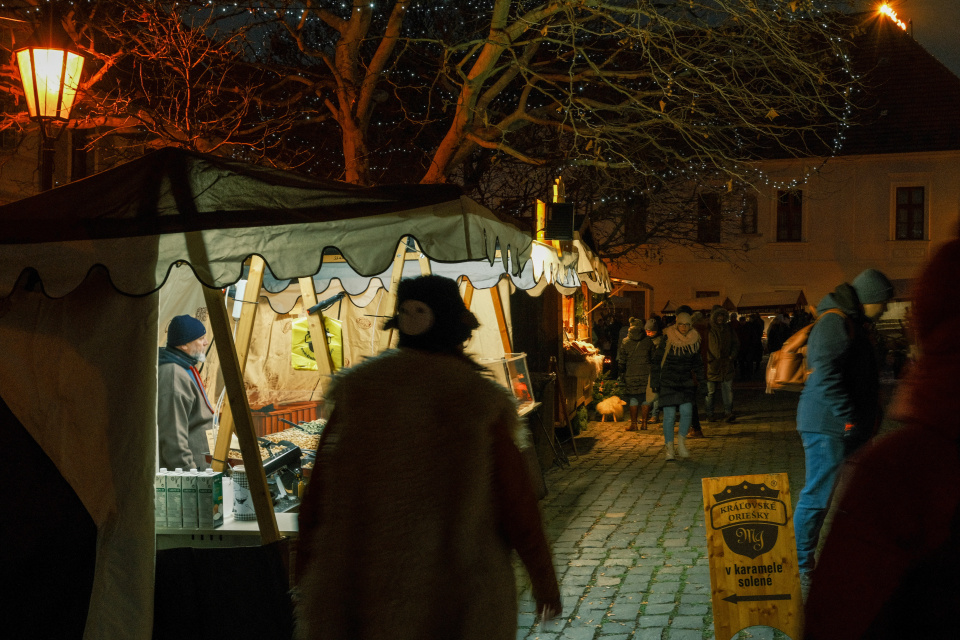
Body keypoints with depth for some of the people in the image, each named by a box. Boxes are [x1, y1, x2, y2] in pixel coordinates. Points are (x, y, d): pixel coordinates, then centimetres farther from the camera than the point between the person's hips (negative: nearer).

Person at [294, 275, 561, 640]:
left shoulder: (358, 394, -4)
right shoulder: (479, 405, -10)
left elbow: (319, 499, -3)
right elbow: (515, 505, -7)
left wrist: (308, 583, 8)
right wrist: (544, 579, 6)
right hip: (458, 600, -1)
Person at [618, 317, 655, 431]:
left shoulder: (625, 342, 1)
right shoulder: (648, 341, 2)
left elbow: (622, 361, 2)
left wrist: (621, 374, 9)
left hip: (631, 374, 0)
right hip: (646, 373, 1)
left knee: (633, 399, 4)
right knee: (646, 397, 7)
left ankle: (633, 424, 4)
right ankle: (644, 423, 8)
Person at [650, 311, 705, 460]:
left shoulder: (694, 341, 4)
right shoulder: (667, 340, -8)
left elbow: (697, 363, 17)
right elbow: (656, 361, -2)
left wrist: (699, 381, 13)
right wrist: (655, 383, -3)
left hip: (686, 382, 3)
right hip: (668, 383, -3)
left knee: (687, 411, -11)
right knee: (669, 415, -4)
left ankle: (681, 442, 9)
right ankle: (668, 446, 9)